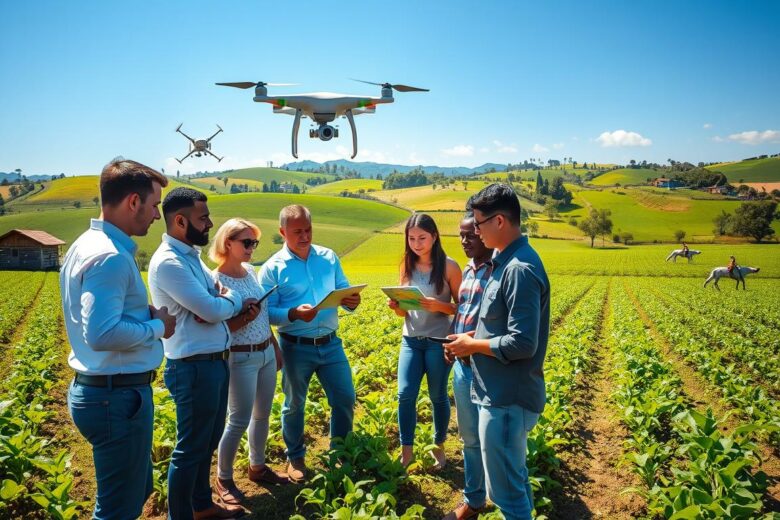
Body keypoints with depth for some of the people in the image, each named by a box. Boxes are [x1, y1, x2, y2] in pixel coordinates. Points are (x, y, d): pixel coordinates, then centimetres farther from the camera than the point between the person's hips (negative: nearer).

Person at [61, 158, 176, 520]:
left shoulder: (87, 244, 12)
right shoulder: (110, 256, -22)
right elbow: (102, 334, -31)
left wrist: (145, 313, 5)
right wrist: (158, 327, -15)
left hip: (97, 389, 10)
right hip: (118, 395, -10)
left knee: (137, 489, 24)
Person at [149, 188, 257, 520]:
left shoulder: (191, 255, 11)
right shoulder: (169, 262, -20)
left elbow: (215, 300, 14)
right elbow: (212, 310, -24)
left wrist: (221, 303, -9)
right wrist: (234, 300, -4)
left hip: (214, 363, 10)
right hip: (194, 368, -10)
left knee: (208, 442, 22)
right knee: (190, 449, 5)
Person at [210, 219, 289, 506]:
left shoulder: (251, 270, 6)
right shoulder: (217, 280, -15)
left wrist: (276, 347, 16)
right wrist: (244, 319, -29)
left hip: (266, 353, 7)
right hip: (241, 359, -7)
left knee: (262, 415, 16)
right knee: (239, 421, 1)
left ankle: (257, 467, 34)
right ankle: (223, 478, 20)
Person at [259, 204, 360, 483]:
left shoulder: (329, 257, 3)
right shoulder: (273, 268, -8)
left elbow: (343, 291, 5)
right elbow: (266, 311, -11)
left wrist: (352, 302, -17)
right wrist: (293, 314, -28)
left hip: (330, 343, 3)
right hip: (296, 347, -3)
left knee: (345, 399, 8)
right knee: (294, 405, 14)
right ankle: (295, 457, 36)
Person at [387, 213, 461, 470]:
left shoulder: (449, 266, -9)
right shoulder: (406, 266, 4)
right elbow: (404, 311, 9)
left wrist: (440, 306, -23)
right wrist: (396, 306, -13)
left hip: (439, 341, -3)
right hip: (410, 340, 4)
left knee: (438, 396, 9)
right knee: (405, 395, -3)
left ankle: (439, 447, 30)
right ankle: (406, 451, 13)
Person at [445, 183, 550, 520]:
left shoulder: (520, 269, -23)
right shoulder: (508, 261, 9)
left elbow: (522, 343, -26)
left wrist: (472, 346, -14)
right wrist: (473, 336, 6)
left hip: (507, 398, -10)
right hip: (503, 392, 10)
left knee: (504, 489, 4)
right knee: (514, 477, 23)